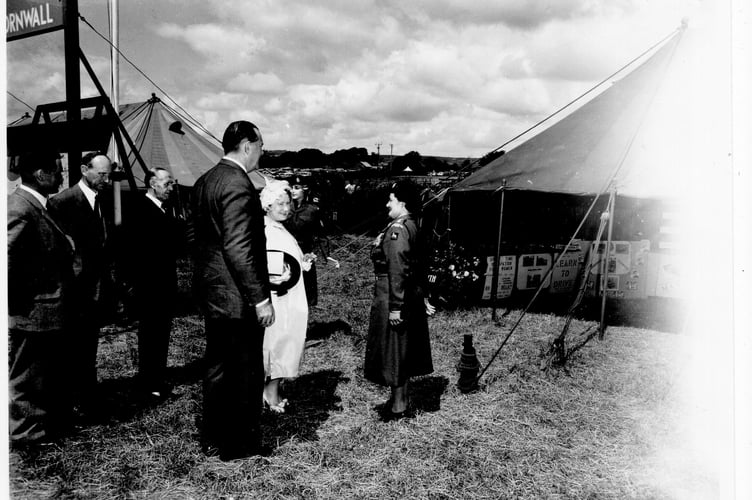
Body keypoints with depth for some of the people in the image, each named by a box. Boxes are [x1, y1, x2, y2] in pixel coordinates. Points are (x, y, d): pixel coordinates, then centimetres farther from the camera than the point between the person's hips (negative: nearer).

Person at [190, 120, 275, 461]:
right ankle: (239, 443, 18)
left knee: (217, 366, 19)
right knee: (246, 370, 5)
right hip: (237, 296, -10)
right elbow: (238, 248, -25)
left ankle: (213, 438, 31)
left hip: (211, 292, 10)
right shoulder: (238, 185, -19)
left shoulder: (204, 182, 10)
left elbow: (196, 236, 16)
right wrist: (260, 298, -21)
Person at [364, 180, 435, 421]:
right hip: (412, 296, 10)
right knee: (401, 351, 17)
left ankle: (398, 406, 11)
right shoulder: (412, 227, 10)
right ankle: (400, 398, 29)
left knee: (393, 349, 1)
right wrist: (422, 296, 21)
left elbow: (397, 271, -24)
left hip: (394, 296, -10)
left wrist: (395, 307, -23)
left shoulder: (397, 230, -20)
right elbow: (419, 266, 16)